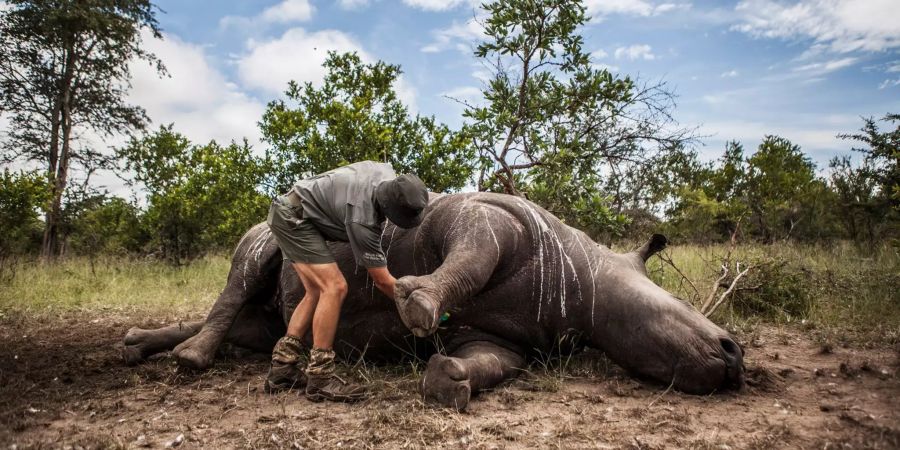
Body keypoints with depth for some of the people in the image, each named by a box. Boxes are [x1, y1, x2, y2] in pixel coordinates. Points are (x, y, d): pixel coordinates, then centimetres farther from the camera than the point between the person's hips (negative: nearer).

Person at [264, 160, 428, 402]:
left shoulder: (387, 173, -10)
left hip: (289, 212, 10)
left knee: (318, 292, 6)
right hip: (293, 217, -10)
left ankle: (282, 368, 8)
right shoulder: (362, 221, -30)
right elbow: (383, 281, -21)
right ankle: (320, 378, -14)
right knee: (334, 287, -19)